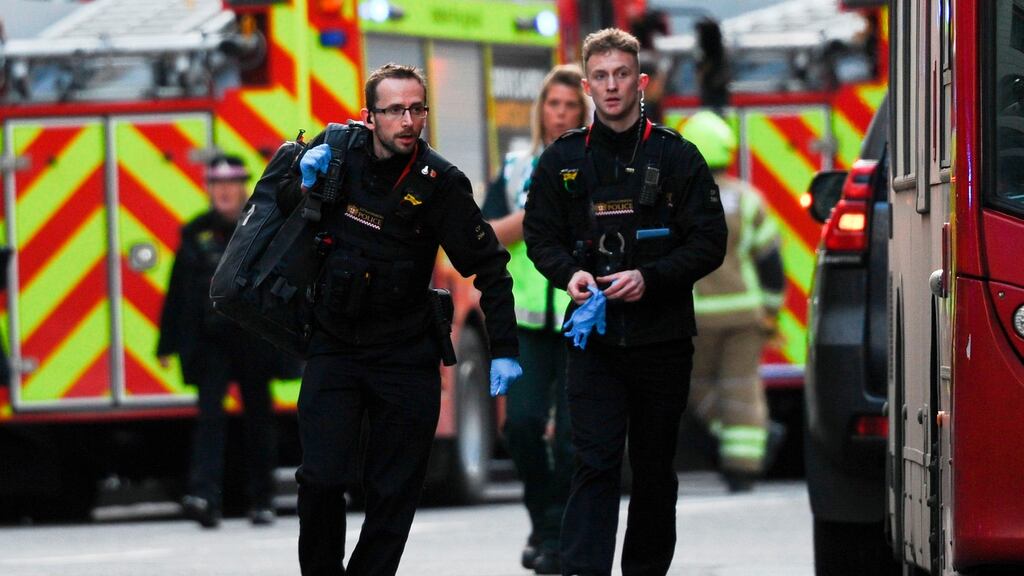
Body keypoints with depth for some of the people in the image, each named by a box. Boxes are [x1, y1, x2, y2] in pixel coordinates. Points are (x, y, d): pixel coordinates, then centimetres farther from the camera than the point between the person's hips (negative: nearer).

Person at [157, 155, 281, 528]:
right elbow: (177, 291, 8)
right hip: (210, 340, 0)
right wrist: (168, 344, 5)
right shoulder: (196, 235, 6)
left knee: (259, 418, 8)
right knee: (210, 413, -14)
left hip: (254, 339, 0)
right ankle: (204, 495, -25)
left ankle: (262, 501, 18)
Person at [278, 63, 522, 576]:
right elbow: (281, 211, 14)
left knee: (394, 493, 1)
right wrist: (304, 184, -8)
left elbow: (489, 266, -6)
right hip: (332, 347, 1)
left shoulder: (440, 182, -11)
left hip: (406, 357, -1)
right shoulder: (336, 150, -3)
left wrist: (503, 350, -13)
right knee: (322, 479, -10)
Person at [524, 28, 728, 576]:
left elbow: (709, 242, 0)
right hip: (593, 335, 0)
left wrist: (649, 278, -14)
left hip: (662, 335, 0)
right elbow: (540, 235, 13)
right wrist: (569, 273, -8)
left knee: (655, 468, 9)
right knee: (594, 463, -11)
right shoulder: (563, 160, 7)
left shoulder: (676, 156, 2)